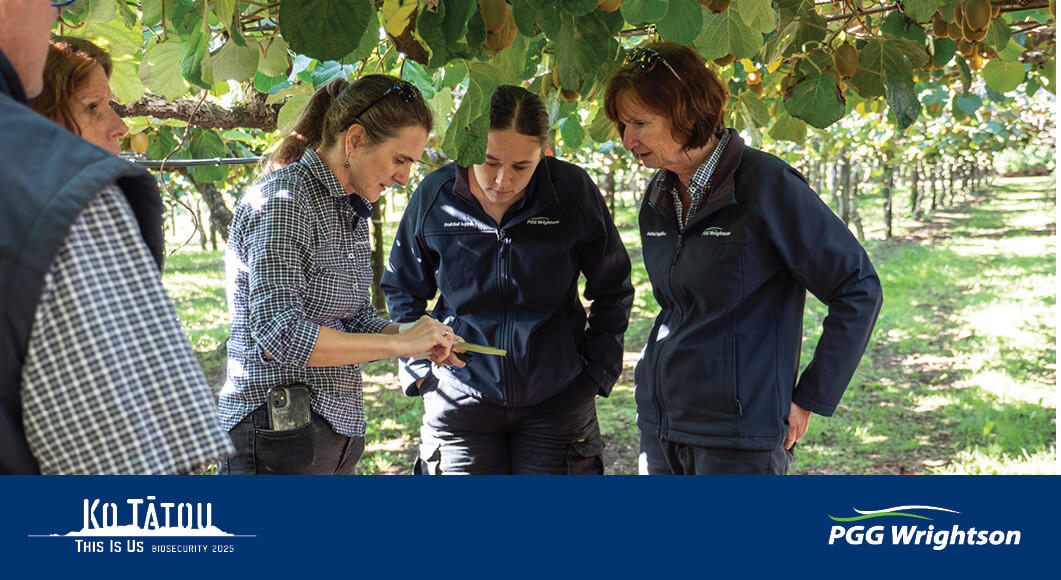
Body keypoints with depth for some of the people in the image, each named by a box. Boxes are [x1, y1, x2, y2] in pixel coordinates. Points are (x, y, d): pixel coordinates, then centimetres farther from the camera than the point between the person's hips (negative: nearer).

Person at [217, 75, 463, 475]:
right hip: (280, 436, -9)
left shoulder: (350, 210, 13)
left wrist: (421, 339, -2)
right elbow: (279, 334, -24)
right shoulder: (282, 201, -16)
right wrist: (398, 343, -19)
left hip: (335, 426, 9)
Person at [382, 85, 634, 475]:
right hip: (460, 397, 1)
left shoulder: (573, 192, -9)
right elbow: (402, 289, 10)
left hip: (557, 401, 0)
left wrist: (598, 371, 3)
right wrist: (418, 368, 3)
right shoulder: (435, 195, -7)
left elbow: (613, 290, 6)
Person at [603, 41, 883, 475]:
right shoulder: (659, 196, 8)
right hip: (659, 423, 7)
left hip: (740, 434, -7)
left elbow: (858, 290, -10)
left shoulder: (766, 184, -13)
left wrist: (811, 399, -9)